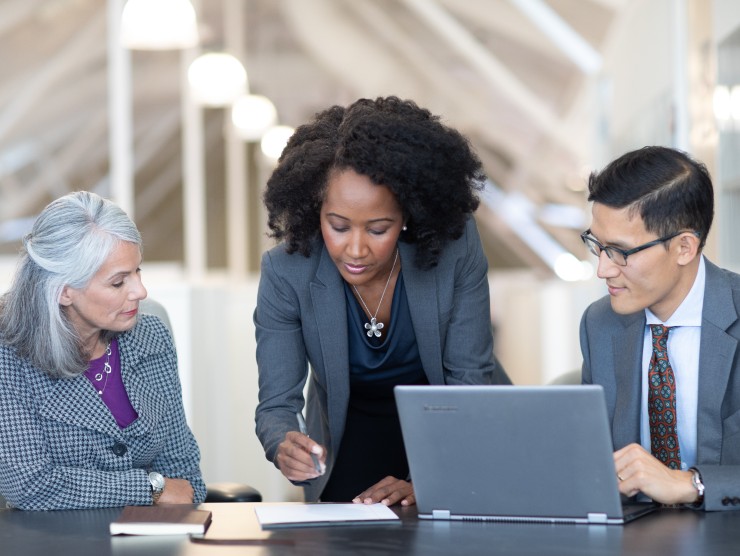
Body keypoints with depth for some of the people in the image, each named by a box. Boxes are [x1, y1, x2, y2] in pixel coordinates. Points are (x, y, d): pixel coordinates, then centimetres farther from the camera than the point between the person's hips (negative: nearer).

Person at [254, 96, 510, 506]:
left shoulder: (456, 247, -24)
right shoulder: (285, 273, -23)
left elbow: (470, 380, -20)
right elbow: (276, 403, -20)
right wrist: (284, 447, -44)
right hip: (356, 429, 1)